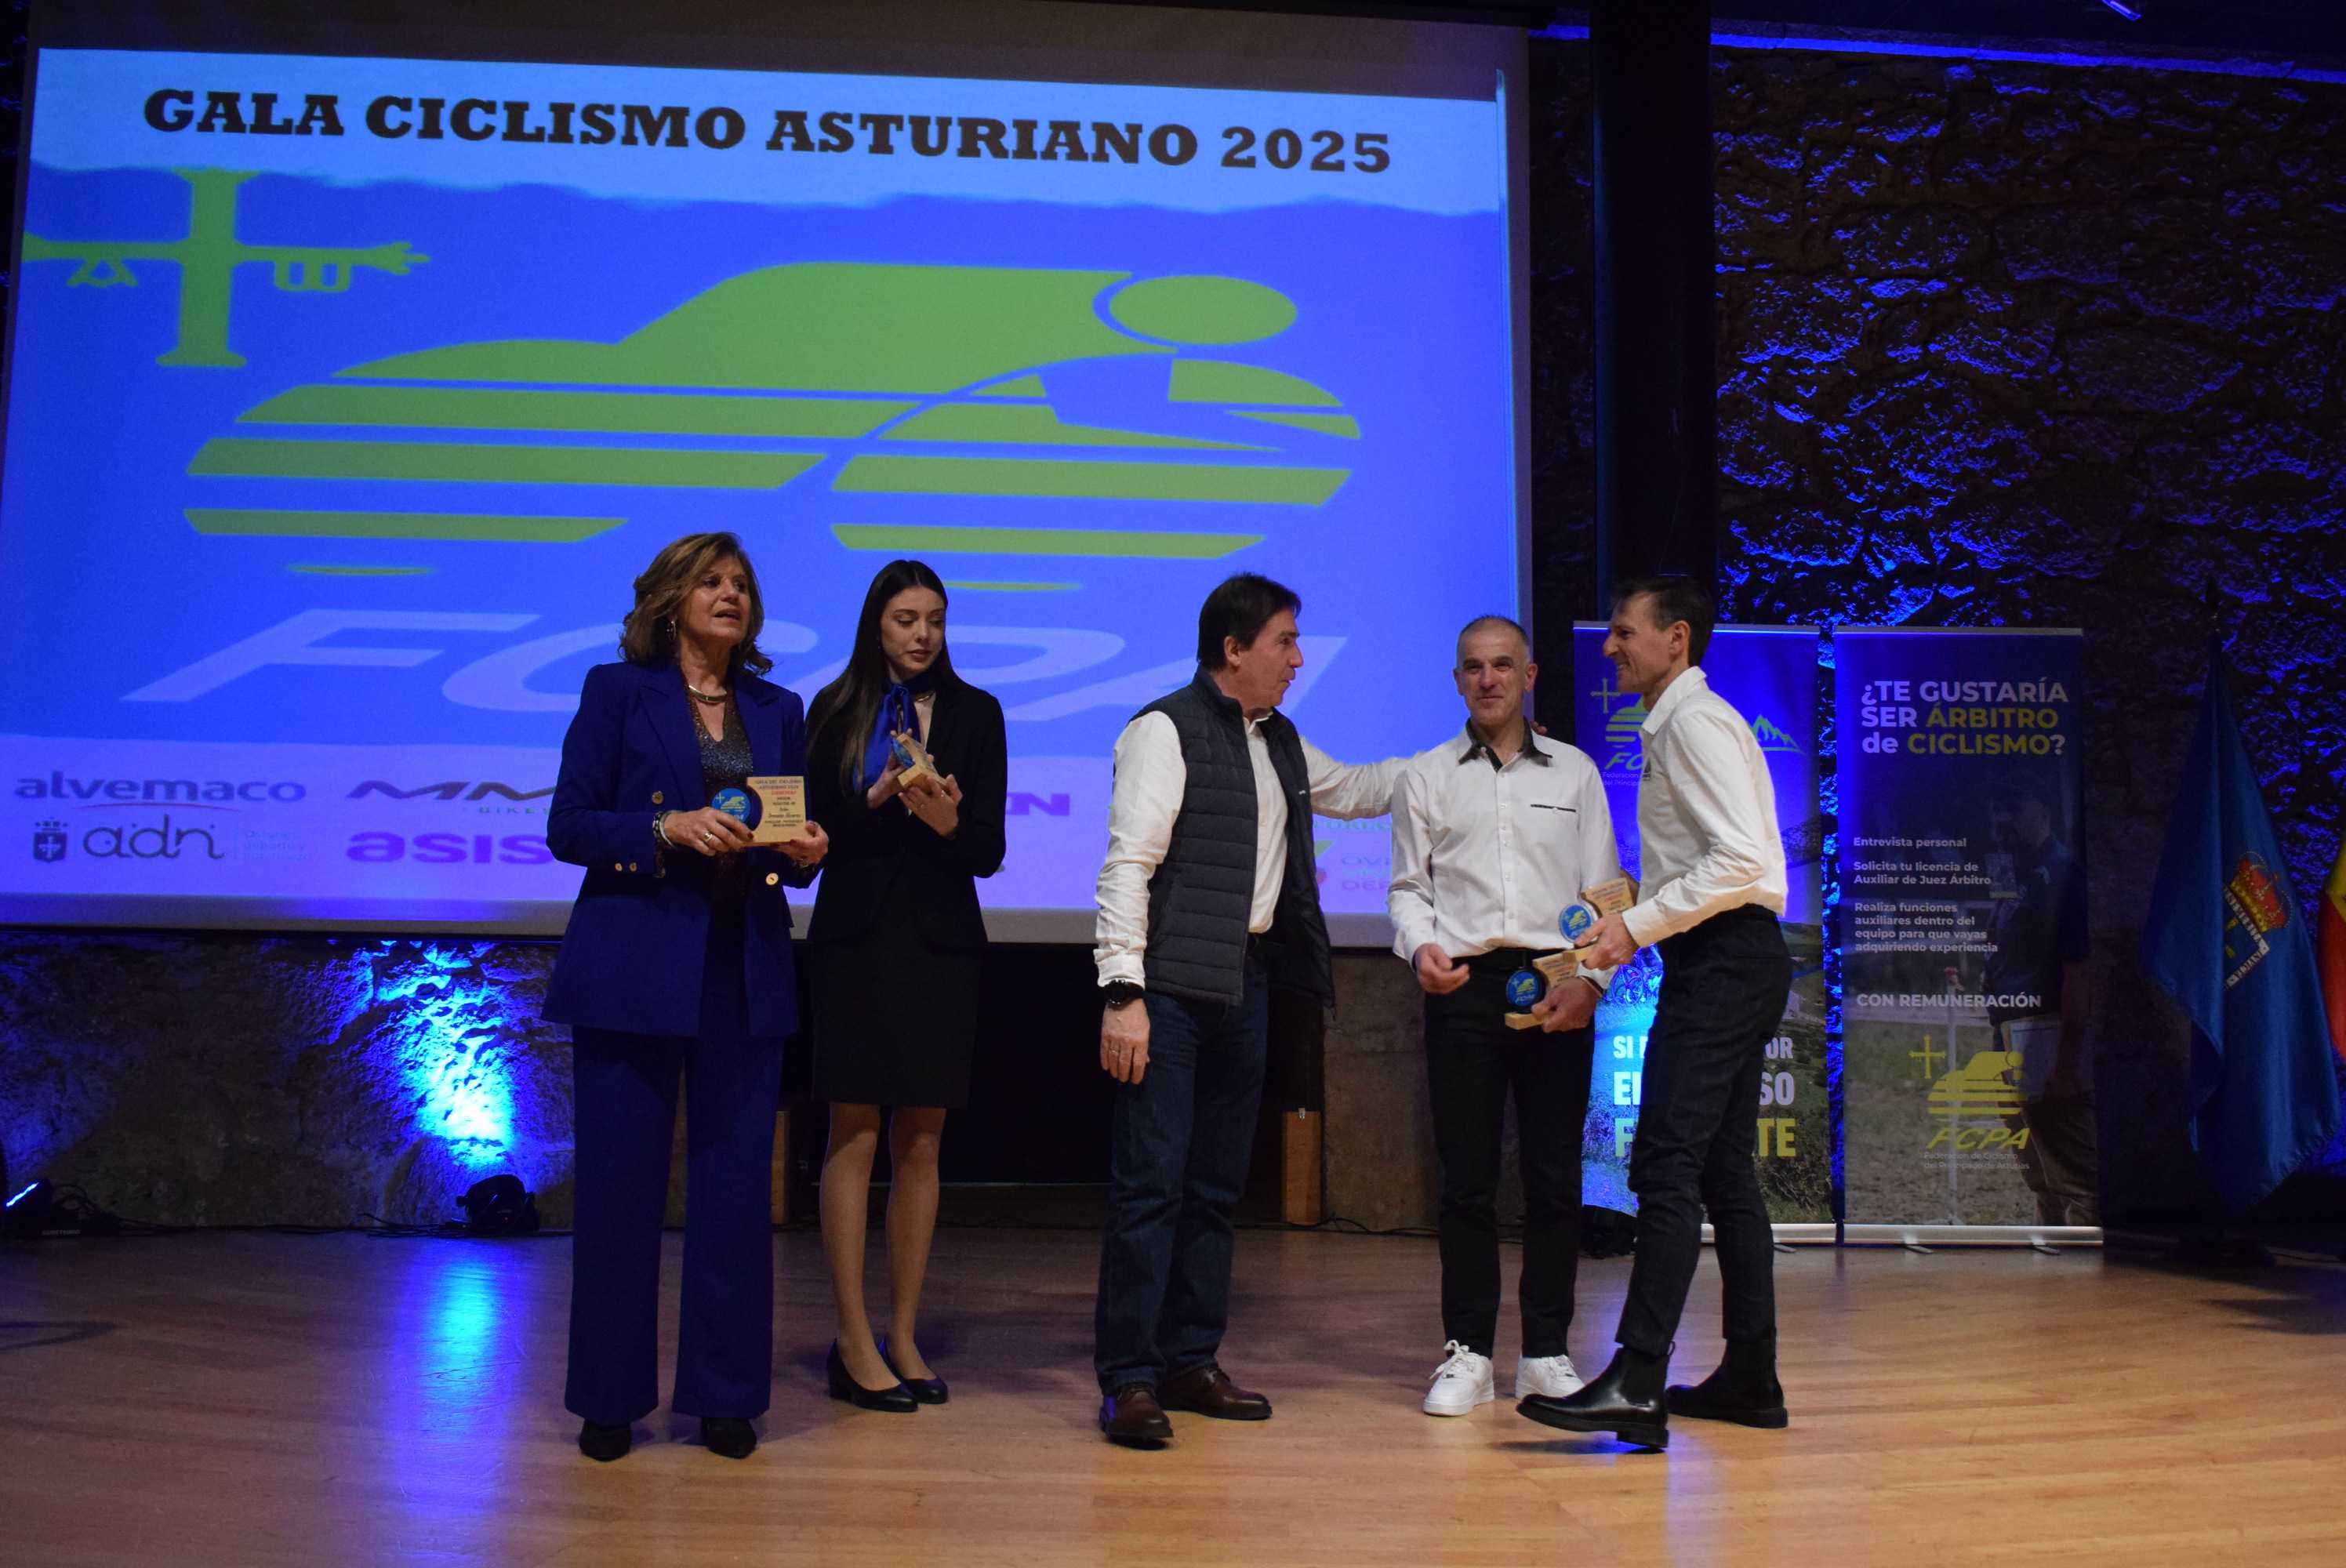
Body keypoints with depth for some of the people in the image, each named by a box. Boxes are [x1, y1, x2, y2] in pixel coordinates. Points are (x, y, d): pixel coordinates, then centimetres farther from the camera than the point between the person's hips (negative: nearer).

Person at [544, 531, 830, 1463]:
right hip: (632, 970, -3)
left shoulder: (777, 711, 14)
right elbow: (568, 826, -2)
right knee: (620, 1183, 2)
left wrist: (805, 852, -7)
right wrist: (667, 829, -17)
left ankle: (725, 1395, 15)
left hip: (745, 973, 3)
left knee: (737, 1185, 4)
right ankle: (610, 1398, 15)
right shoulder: (618, 691, 3)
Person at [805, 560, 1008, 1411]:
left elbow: (989, 850, 1)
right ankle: (855, 1342, 3)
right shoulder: (836, 711, 5)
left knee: (919, 1145, 5)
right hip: (856, 941, -1)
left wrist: (947, 819, -19)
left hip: (940, 941, 1)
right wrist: (879, 797, -16)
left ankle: (903, 1338, 13)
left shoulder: (974, 713, 6)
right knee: (854, 1139, -3)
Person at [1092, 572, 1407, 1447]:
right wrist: (1123, 994, -20)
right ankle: (1128, 1379, -1)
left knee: (1217, 1185, 12)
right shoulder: (1166, 731, -7)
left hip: (1248, 981, 8)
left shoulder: (1282, 744, 18)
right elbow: (1127, 865, -13)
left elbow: (1353, 790, 36)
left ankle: (1191, 1361, 21)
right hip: (1173, 983, -8)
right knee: (1150, 1183, -7)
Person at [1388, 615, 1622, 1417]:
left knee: (1555, 1175, 2)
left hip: (1556, 986, 1)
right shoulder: (1426, 776, 12)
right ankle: (1467, 1353, 9)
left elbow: (1605, 891, 10)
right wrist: (1422, 946, -10)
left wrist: (1589, 978, -6)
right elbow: (1407, 885, 11)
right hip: (1464, 987, 0)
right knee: (1466, 1176, 0)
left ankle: (1546, 1352, 13)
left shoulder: (1575, 772, 13)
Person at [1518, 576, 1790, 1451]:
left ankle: (1636, 1387, -16)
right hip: (1723, 961, 11)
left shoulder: (1696, 722, -10)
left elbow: (1741, 859, -20)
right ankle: (1750, 1379, 18)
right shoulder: (1677, 727, 21)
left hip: (1723, 961, -11)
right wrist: (1633, 926, 15)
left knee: (1668, 1165, -15)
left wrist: (1638, 924, -18)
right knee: (1723, 1168, 11)